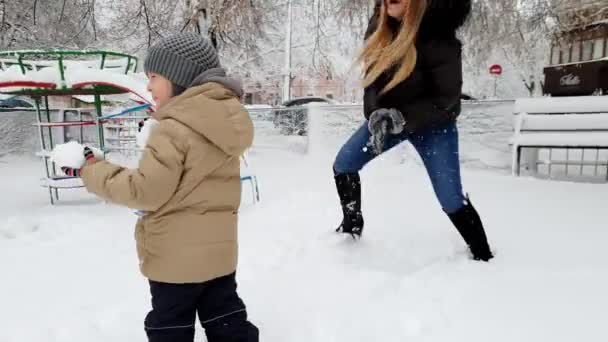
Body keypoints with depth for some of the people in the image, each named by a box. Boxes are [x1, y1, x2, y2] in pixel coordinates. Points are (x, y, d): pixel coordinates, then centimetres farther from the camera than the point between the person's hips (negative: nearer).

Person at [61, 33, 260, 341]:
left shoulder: (175, 128, -21)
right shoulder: (226, 119, 4)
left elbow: (146, 192, -20)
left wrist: (91, 170, -9)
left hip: (177, 257, -7)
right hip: (220, 249, 7)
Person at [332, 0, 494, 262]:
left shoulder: (438, 38, -29)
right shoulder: (379, 24, -12)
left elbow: (446, 98, -23)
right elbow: (373, 76, -4)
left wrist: (401, 118, -34)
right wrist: (376, 117, -20)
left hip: (432, 124, -5)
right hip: (385, 118, 6)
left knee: (451, 200, -7)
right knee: (342, 165, 0)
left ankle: (484, 257, 17)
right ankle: (352, 226, 24)